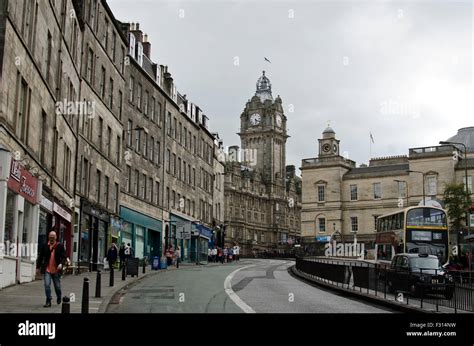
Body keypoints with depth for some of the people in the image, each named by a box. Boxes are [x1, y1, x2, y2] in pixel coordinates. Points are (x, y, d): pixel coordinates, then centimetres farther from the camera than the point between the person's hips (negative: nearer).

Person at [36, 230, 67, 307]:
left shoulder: (60, 246, 0)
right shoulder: (45, 246, 3)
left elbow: (64, 256, 0)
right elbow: (40, 257, 9)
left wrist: (61, 264, -17)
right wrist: (38, 267, 8)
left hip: (56, 270, 0)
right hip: (47, 270, 0)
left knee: (57, 286, 11)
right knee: (47, 285, -10)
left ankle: (59, 298, 37)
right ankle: (48, 301, -2)